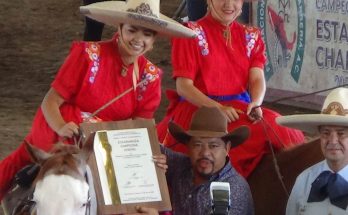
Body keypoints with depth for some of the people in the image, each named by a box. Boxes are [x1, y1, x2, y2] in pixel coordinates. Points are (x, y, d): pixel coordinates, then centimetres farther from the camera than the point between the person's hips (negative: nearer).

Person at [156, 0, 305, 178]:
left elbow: (257, 78, 2)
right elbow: (184, 86, -7)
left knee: (284, 131, -21)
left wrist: (256, 103, -21)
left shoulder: (250, 37, 15)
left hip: (241, 109, 5)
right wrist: (218, 108, -21)